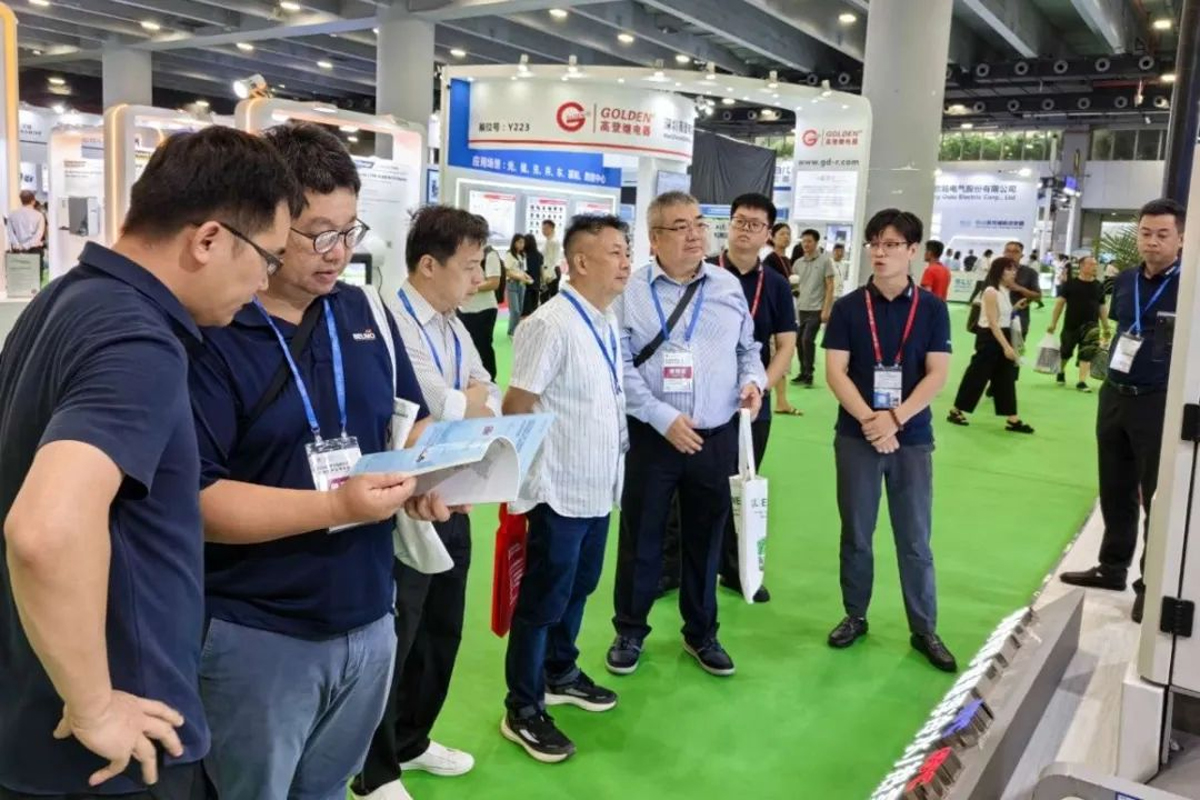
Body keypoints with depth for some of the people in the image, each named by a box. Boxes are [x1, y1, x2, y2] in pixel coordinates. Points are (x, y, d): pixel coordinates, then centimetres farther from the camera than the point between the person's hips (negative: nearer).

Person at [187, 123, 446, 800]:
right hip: (257, 636, -6)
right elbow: (193, 498, -21)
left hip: (368, 620, 6)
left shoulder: (365, 312, 5)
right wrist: (338, 505, -27)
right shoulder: (206, 334, -16)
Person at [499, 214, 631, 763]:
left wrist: (613, 464, 17)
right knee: (543, 600, 5)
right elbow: (515, 407, -19)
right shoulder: (551, 325, -20)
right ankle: (522, 710, 22)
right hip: (561, 491, -8)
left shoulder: (609, 323, 7)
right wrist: (530, 467, -10)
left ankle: (560, 675, 42)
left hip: (599, 487, 8)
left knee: (578, 590, 22)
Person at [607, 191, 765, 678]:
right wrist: (663, 418, -18)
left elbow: (748, 349, 16)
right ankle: (630, 633, 29)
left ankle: (701, 634, 33)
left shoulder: (729, 287, 6)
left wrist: (752, 380, -5)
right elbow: (621, 368, -11)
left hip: (717, 438, 3)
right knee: (640, 537, 10)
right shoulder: (631, 291, -6)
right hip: (652, 436, -3)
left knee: (706, 538, 15)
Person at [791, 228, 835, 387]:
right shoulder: (798, 262, 8)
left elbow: (830, 287, -5)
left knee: (807, 340, -14)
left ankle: (808, 375, -4)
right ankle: (803, 373, 20)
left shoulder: (825, 261, -4)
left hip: (816, 308, -5)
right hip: (801, 308, 5)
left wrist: (826, 309, -11)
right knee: (799, 341, 7)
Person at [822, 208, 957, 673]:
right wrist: (868, 420, -18)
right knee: (856, 535, 10)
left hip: (912, 437, 0)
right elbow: (835, 372, -6)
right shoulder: (848, 307, 0)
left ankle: (924, 630, 19)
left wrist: (894, 418, -17)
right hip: (856, 436, 0)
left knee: (915, 540, 7)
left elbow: (937, 374, -5)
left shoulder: (932, 308, 1)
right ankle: (855, 616, 26)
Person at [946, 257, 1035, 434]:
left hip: (1002, 335, 9)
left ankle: (1013, 420, 9)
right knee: (977, 375, -1)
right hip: (989, 337, -9)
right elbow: (993, 323, -22)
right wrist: (1006, 346, -25)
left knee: (1006, 378, 7)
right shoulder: (991, 292, -17)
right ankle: (955, 411, 13)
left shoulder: (1005, 291, 11)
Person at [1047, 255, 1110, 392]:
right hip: (1071, 325, -1)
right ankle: (1061, 372, 41)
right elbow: (1060, 302, -5)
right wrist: (1053, 322, -9)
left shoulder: (1099, 286, 3)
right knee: (1065, 351, 14)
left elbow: (1102, 308, 9)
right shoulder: (1070, 284, -5)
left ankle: (1082, 382, -5)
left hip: (1091, 325, 1)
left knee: (1087, 353, -9)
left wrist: (1106, 328, 8)